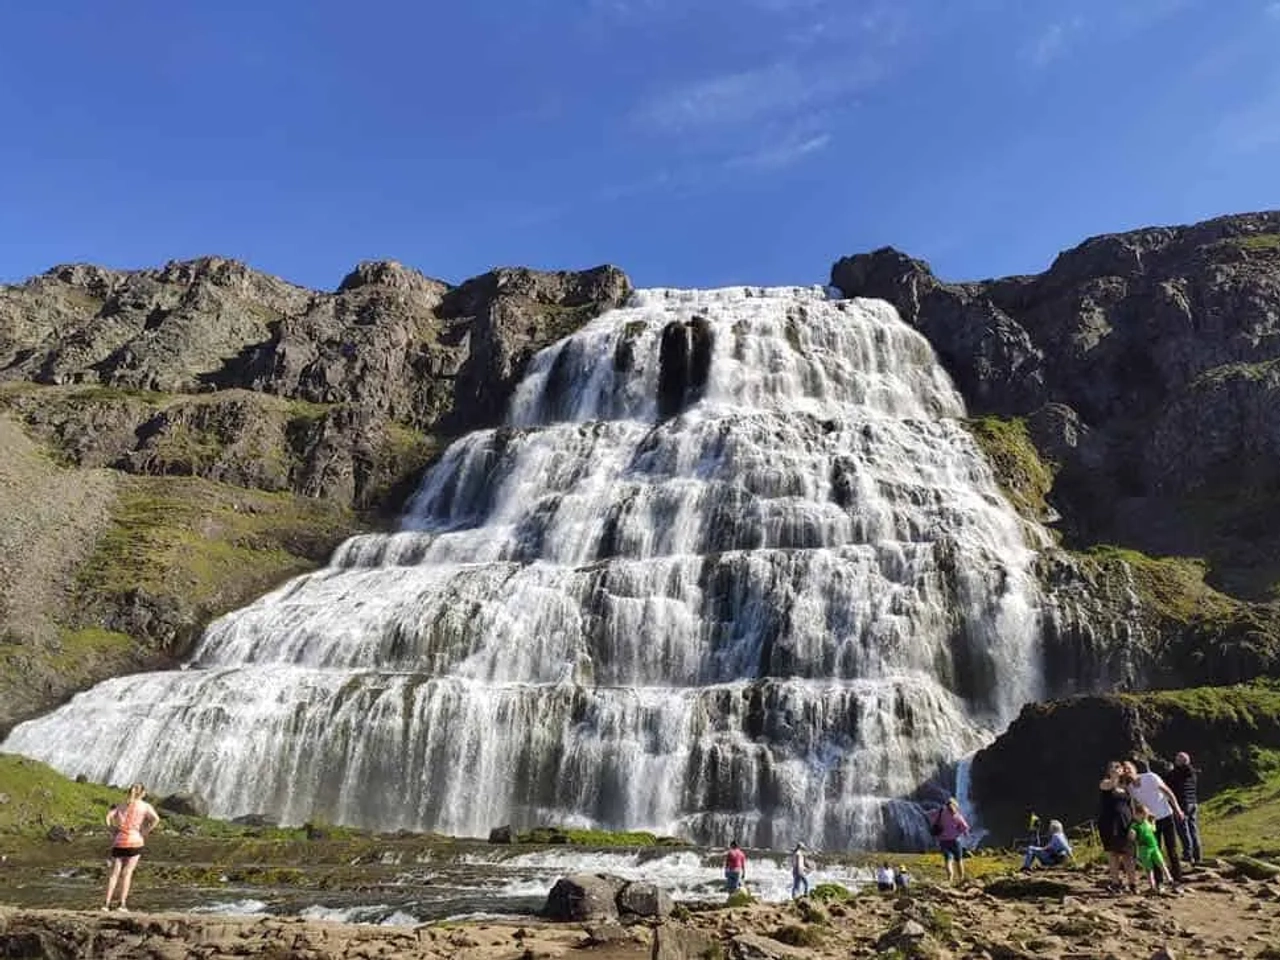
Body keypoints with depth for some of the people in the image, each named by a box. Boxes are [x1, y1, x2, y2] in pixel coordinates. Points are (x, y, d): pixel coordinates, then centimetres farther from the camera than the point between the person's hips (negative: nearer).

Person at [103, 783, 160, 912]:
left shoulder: (120, 805, 15)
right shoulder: (145, 806, 4)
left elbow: (109, 816, 0)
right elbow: (156, 819, -12)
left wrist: (115, 830, 6)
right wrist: (145, 833, -3)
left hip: (119, 842, 3)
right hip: (134, 842, -3)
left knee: (114, 873, 7)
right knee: (127, 873, 2)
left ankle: (107, 903, 0)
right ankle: (123, 904, -1)